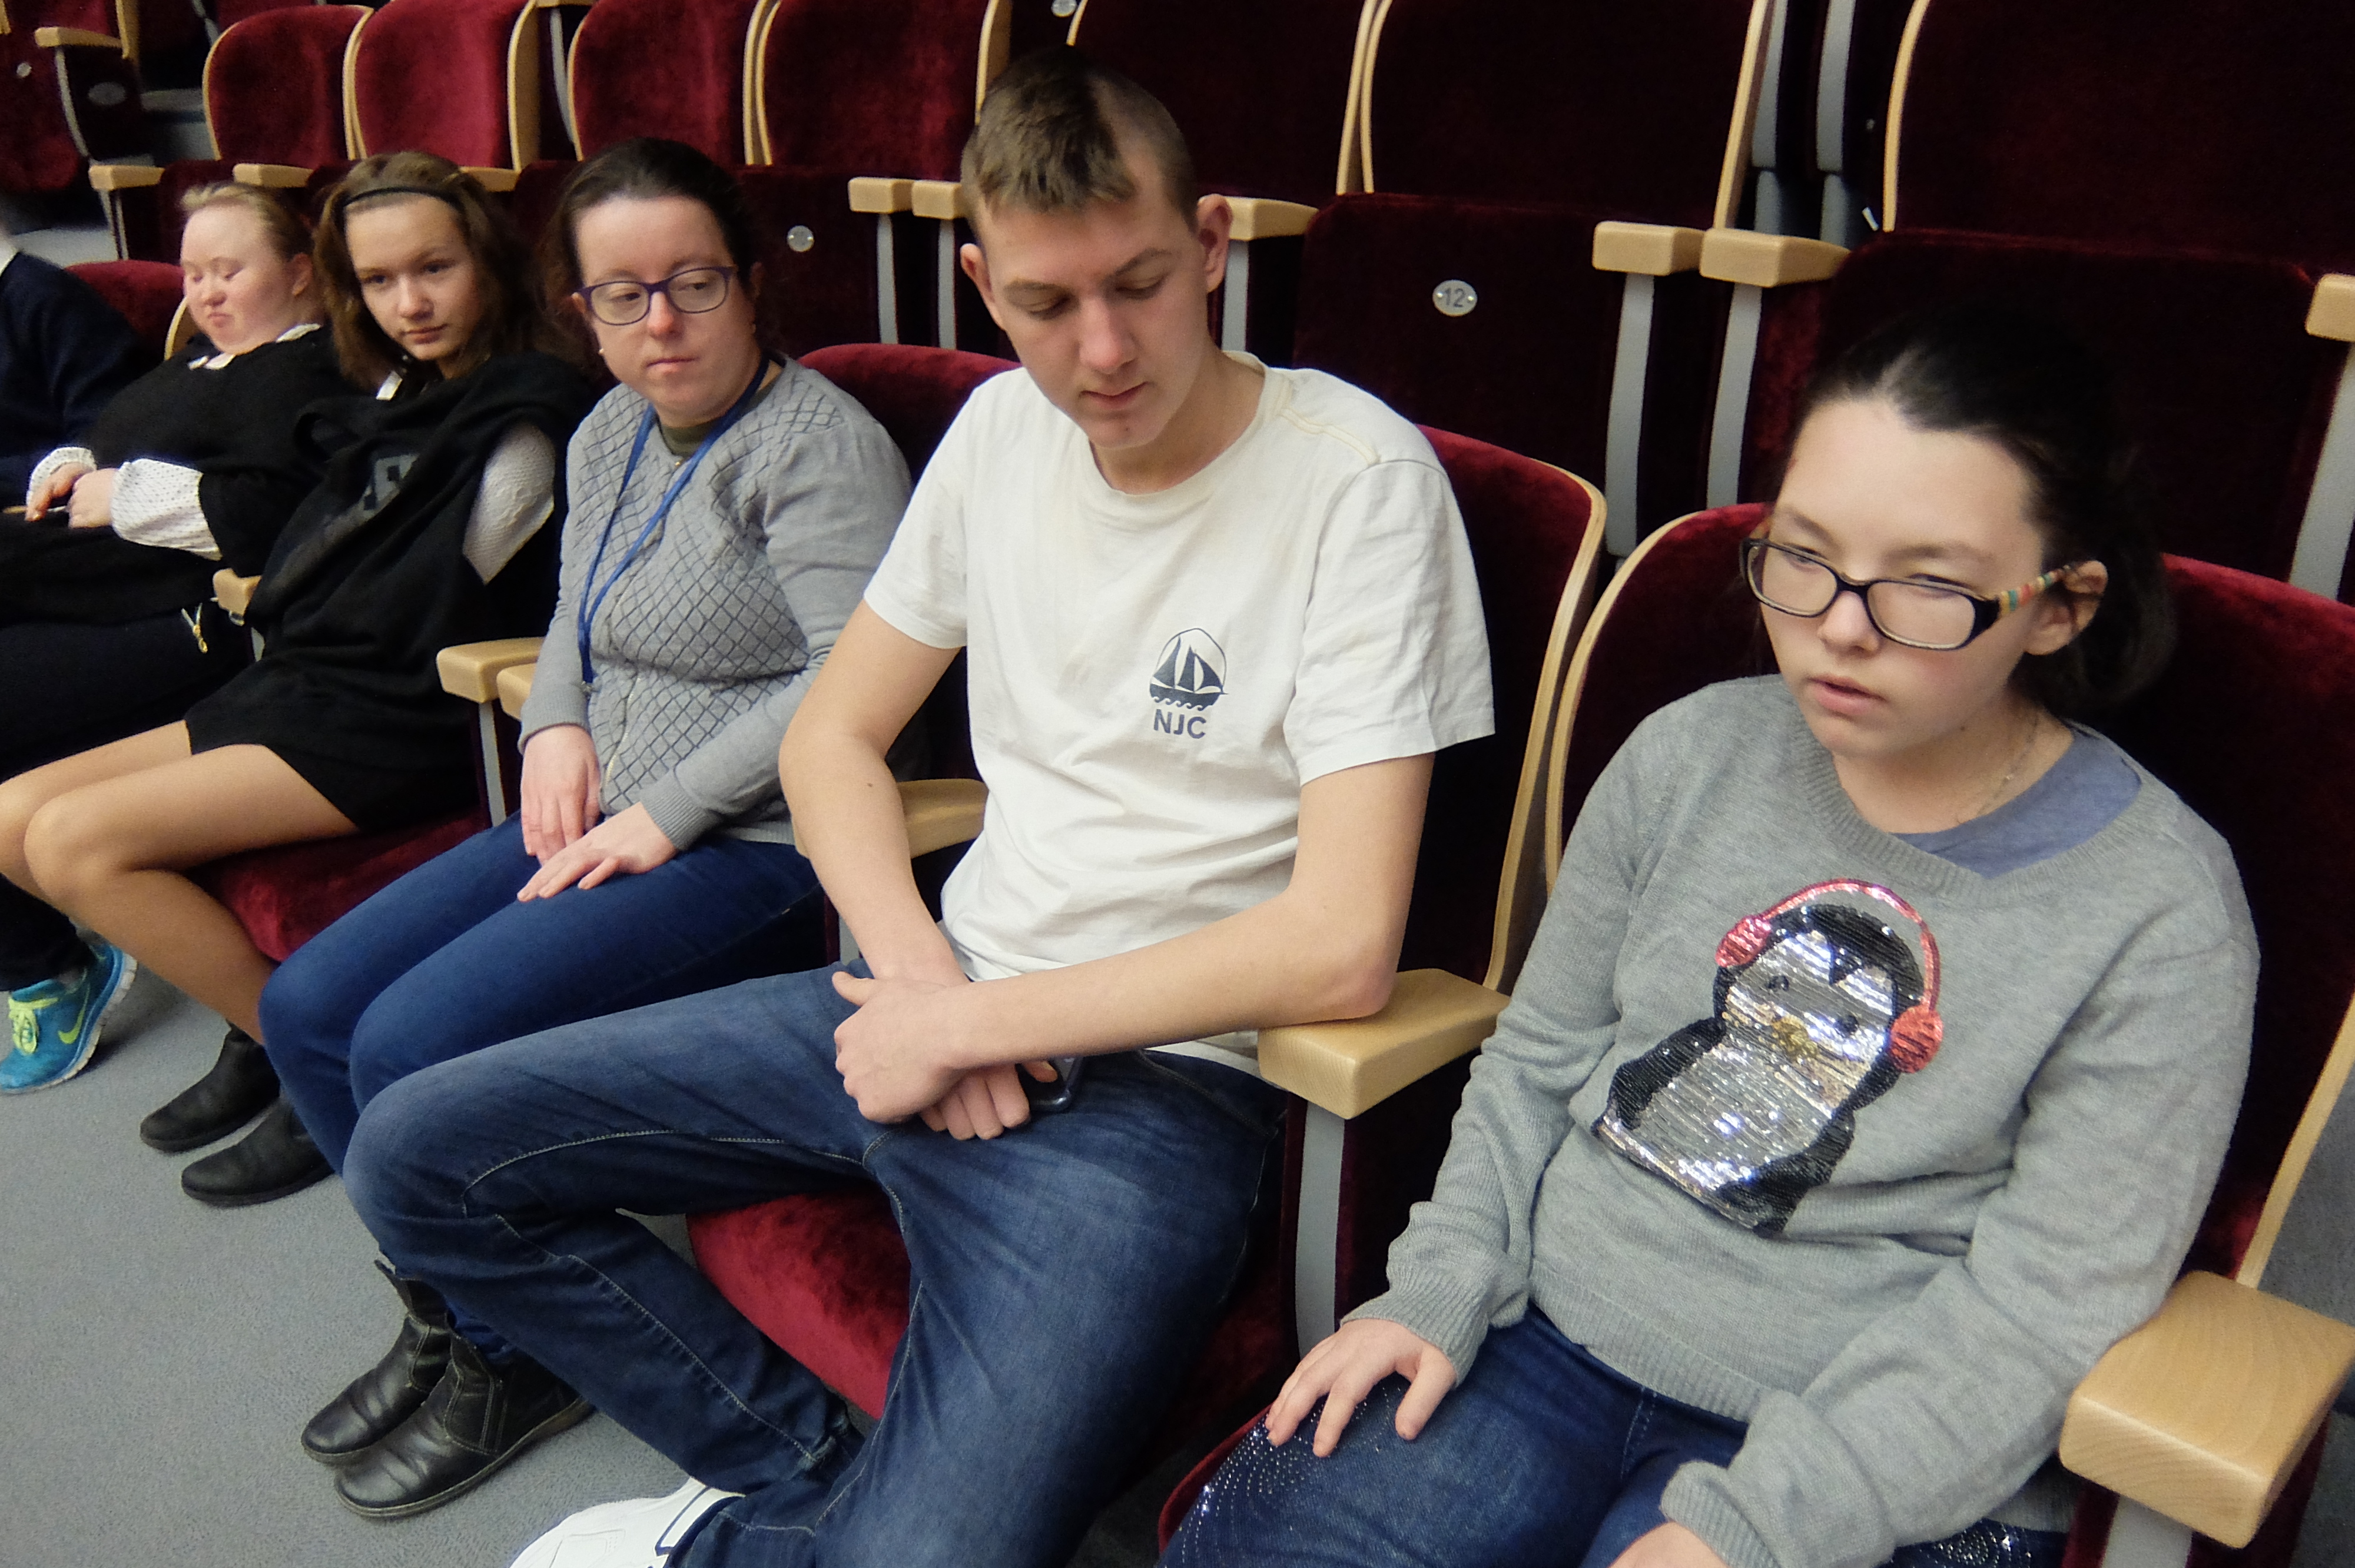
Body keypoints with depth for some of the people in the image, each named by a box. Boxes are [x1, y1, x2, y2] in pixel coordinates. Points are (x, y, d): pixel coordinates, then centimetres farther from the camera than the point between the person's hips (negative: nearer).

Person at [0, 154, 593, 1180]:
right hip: (294, 688, 10)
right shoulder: (402, 398, 16)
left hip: (398, 729, -9)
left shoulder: (526, 413, -11)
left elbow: (420, 610, -12)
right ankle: (267, 1023, 6)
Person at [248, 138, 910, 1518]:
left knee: (416, 1046, -19)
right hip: (609, 822, 10)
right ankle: (445, 1312, 22)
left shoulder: (818, 445, -14)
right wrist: (558, 726, 7)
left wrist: (670, 812, -19)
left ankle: (514, 1360, 7)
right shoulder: (611, 435, 15)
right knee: (307, 1007, 5)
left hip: (754, 849, -9)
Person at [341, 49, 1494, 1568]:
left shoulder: (1357, 475, -15)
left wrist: (968, 1025, -13)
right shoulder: (1002, 429, 6)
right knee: (416, 1156, 5)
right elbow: (834, 734, 12)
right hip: (939, 1002, 7)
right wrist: (921, 976, -7)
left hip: (1156, 1078, -6)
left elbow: (1342, 944, -21)